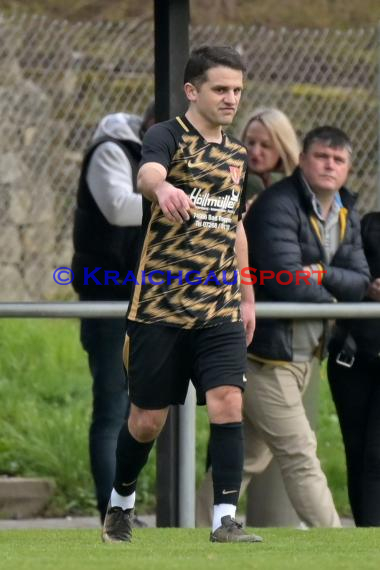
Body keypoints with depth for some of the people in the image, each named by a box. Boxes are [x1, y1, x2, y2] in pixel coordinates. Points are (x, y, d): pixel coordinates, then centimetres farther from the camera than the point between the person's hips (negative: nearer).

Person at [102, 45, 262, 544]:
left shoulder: (237, 154, 12)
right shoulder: (168, 136, -8)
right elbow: (148, 172, -32)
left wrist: (247, 296, 22)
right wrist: (162, 188, -56)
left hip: (219, 308, 4)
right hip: (160, 305, -4)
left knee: (228, 403, -14)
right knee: (148, 418, 5)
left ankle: (225, 520, -12)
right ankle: (121, 503, 30)